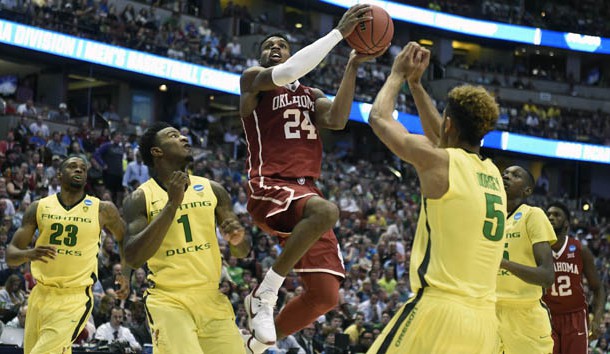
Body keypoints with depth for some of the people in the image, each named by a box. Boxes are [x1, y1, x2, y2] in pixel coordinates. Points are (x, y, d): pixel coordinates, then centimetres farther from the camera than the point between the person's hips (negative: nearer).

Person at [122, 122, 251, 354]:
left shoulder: (212, 190, 9)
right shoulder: (140, 198, -3)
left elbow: (242, 252, 14)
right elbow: (133, 258, -16)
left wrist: (238, 240, -12)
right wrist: (172, 204, -19)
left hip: (212, 299, 5)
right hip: (168, 301, -4)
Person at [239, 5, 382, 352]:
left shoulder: (311, 95, 24)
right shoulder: (253, 80, 6)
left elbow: (337, 119, 2)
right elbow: (285, 74, -16)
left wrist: (353, 66, -6)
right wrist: (339, 33, -18)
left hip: (307, 190, 7)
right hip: (269, 189, -7)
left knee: (325, 296, -3)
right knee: (326, 211, -39)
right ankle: (265, 293, -24)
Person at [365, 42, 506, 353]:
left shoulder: (439, 161, -5)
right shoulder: (492, 174, 15)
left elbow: (379, 119, 9)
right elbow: (439, 137, 35)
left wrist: (398, 74, 24)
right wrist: (415, 83, 38)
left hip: (439, 310, -7)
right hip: (484, 318, 7)